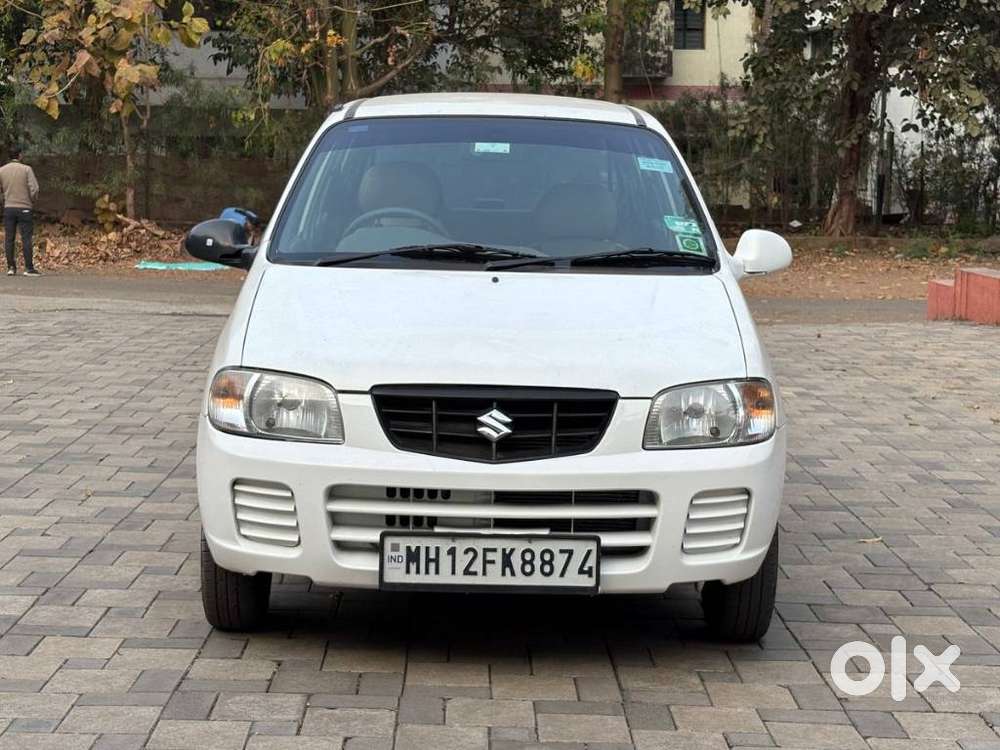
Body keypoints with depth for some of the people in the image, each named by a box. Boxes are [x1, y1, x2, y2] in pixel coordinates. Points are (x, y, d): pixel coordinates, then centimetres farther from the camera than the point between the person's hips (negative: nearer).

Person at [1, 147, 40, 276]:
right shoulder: (26, 169, -8)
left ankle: (11, 267, 6)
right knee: (26, 238, -2)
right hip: (25, 208, -3)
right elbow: (34, 188, -13)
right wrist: (32, 201, 5)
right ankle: (29, 268, -4)